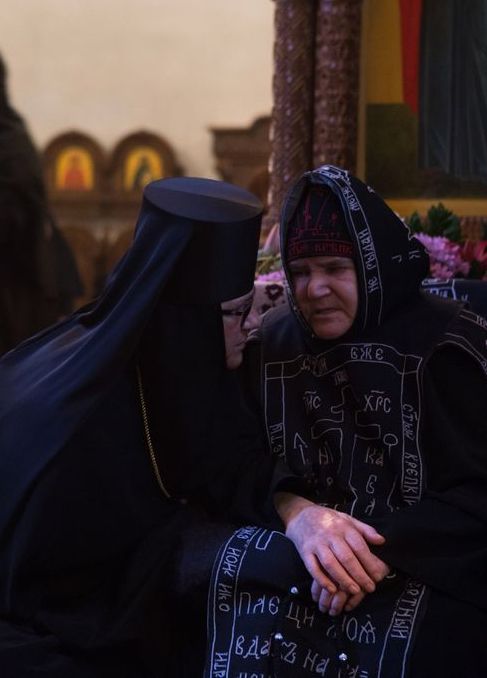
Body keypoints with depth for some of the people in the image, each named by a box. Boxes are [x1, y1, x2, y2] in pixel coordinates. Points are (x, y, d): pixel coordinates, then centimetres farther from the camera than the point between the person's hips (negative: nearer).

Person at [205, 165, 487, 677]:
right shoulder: (272, 343, 9)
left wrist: (381, 553, -25)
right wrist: (298, 517, -20)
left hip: (424, 570, -3)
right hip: (298, 559, 4)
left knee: (390, 636, -33)